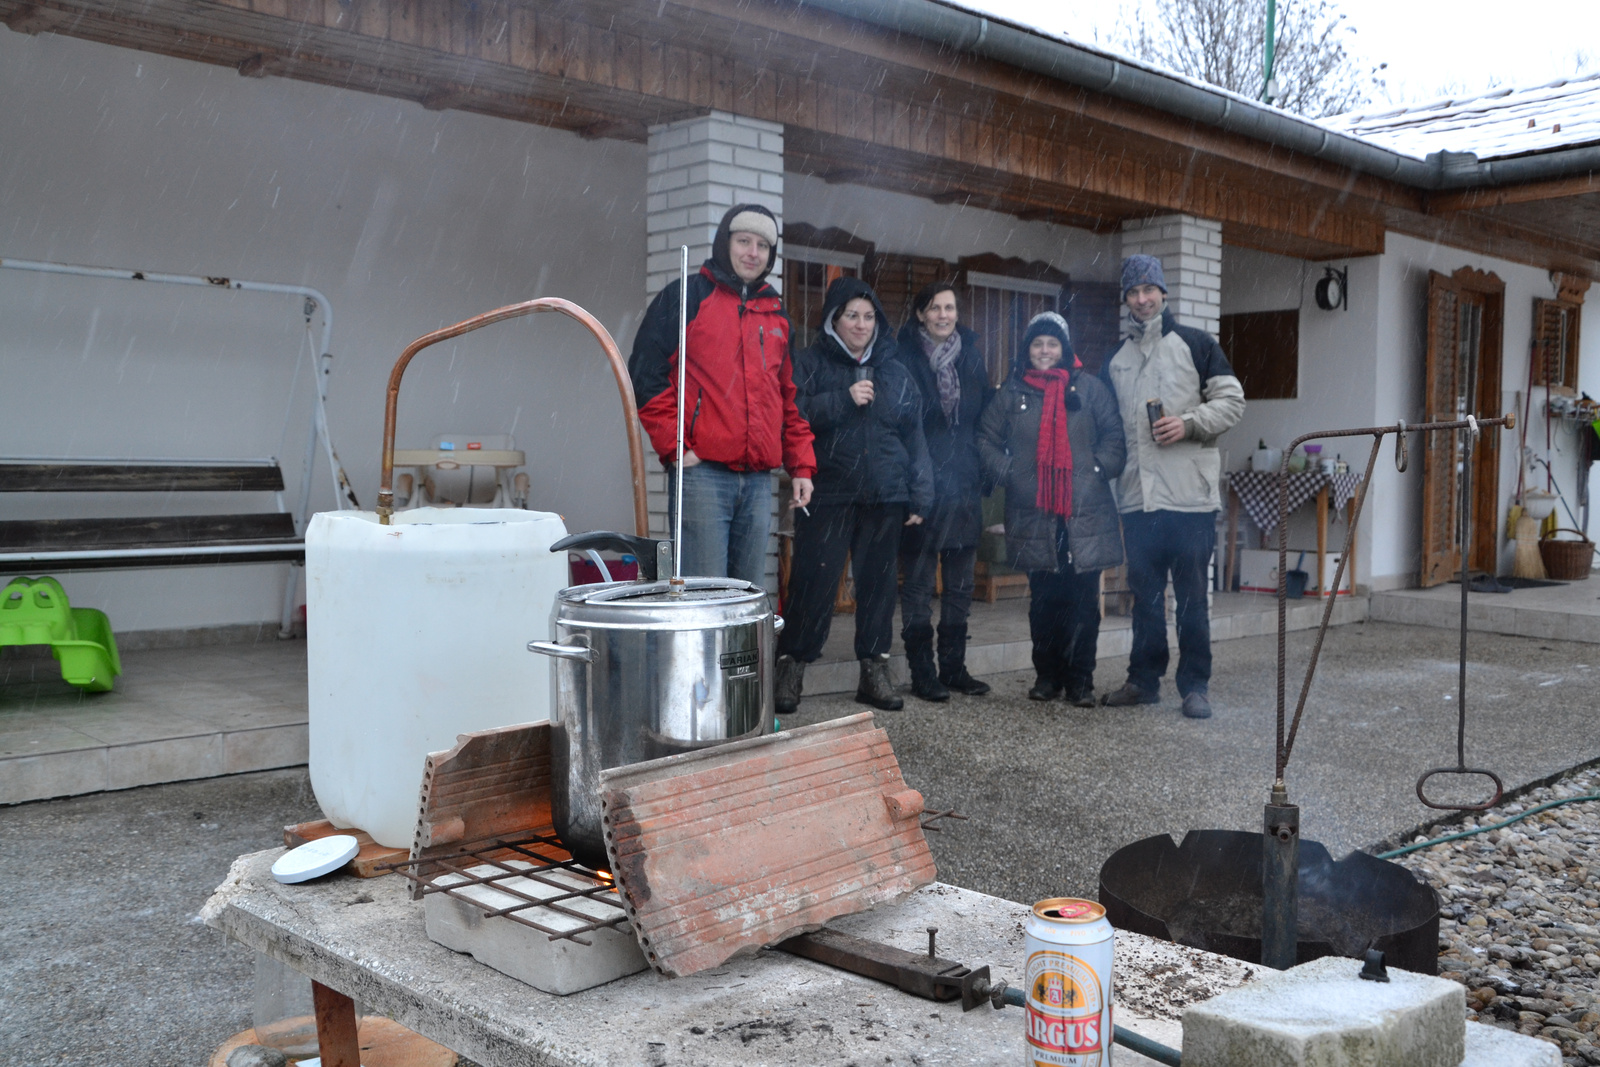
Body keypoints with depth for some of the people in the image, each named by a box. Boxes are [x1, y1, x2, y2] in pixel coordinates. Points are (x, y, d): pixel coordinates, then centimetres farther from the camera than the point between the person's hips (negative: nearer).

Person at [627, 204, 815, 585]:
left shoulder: (775, 311, 19)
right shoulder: (687, 297, 2)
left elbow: (788, 394, 23)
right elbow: (645, 376, -3)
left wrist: (801, 464, 15)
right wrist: (674, 447, -10)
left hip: (759, 479, 6)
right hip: (701, 472, -5)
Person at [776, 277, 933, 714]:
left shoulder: (894, 372, 14)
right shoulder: (812, 363, 5)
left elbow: (914, 437, 13)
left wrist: (919, 496, 6)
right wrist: (843, 399, -15)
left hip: (884, 498, 3)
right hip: (827, 495, -3)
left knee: (878, 583, 6)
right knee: (813, 580, -7)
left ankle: (875, 671, 16)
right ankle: (791, 669, 4)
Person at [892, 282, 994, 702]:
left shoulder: (971, 356, 12)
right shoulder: (905, 357, -3)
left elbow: (986, 414, 15)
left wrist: (983, 471, 7)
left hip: (964, 483, 5)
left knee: (960, 583, 10)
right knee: (918, 582, 0)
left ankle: (954, 667, 20)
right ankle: (922, 672, 7)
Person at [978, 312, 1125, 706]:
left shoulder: (1090, 388, 6)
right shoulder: (1012, 392, 11)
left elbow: (1114, 435, 4)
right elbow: (987, 439, 13)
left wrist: (1100, 468, -7)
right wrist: (1005, 472, 1)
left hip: (1086, 514, -1)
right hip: (1034, 518, 1)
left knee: (1083, 600, -1)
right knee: (1044, 599, 7)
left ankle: (1080, 679, 8)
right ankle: (1047, 674, 18)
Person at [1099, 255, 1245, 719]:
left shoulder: (1196, 344, 4)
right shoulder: (1116, 359, 16)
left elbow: (1231, 401, 0)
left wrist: (1188, 424, -14)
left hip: (1189, 494, -4)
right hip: (1138, 496, 4)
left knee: (1191, 594, -1)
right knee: (1145, 593, 10)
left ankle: (1195, 685, 7)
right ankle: (1145, 679, 19)